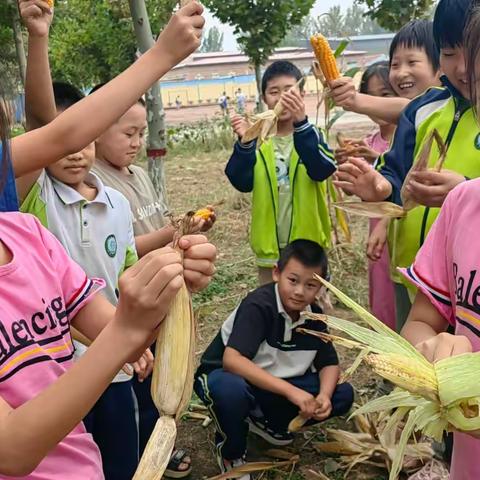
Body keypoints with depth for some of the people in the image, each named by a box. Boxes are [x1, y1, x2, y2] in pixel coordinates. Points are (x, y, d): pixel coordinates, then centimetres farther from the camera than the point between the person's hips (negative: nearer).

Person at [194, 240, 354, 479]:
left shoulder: (314, 315, -8)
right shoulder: (258, 305, -28)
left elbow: (329, 363, 0)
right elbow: (231, 360, -38)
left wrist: (324, 395, -23)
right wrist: (291, 391, -41)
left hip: (275, 386, 6)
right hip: (223, 376, -5)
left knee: (343, 394, -10)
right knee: (231, 389, -42)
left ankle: (266, 422, 11)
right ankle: (230, 451, -7)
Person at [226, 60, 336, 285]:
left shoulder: (311, 133, -7)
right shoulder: (257, 138, -2)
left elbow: (323, 170, -27)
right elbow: (242, 183, -14)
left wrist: (301, 124, -39)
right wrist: (244, 143, -30)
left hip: (308, 245, -1)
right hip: (270, 247, 2)